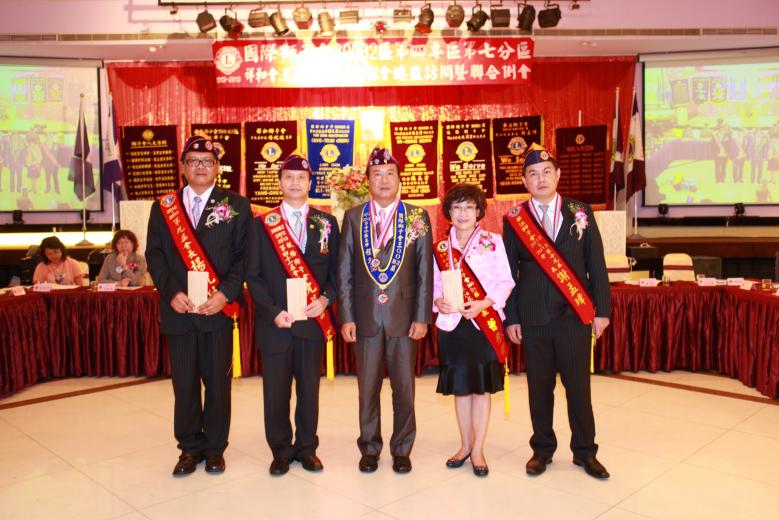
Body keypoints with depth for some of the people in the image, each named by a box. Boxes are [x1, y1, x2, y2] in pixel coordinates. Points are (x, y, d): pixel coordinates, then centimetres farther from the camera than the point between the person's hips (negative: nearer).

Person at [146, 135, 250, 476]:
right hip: (178, 309, 2)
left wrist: (225, 294, -14)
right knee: (184, 384, 10)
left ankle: (215, 448, 23)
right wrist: (171, 293, -9)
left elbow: (244, 256, -2)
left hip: (218, 309, -2)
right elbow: (155, 254, 5)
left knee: (218, 382, 7)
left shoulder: (236, 206, 4)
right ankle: (190, 448, 25)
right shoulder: (163, 206, 10)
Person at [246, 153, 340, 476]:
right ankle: (281, 450, 21)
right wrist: (274, 312, -10)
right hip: (275, 320, -1)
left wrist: (325, 299, -10)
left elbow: (335, 270, 8)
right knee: (276, 390, 5)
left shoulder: (327, 223, 7)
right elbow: (253, 274, 1)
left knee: (309, 387, 9)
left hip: (313, 319, 1)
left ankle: (307, 447, 25)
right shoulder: (263, 223, 4)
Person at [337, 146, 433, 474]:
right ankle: (369, 449, 27)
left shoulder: (417, 217, 2)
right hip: (366, 316, 1)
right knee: (368, 389, 10)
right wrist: (346, 317, -2)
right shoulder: (353, 217, 5)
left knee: (404, 388, 8)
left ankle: (402, 450, 25)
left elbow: (425, 272, 1)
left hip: (404, 316, -1)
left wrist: (422, 317, -5)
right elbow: (344, 272, 4)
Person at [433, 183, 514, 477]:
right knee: (459, 386, 10)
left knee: (482, 386, 3)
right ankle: (465, 445, 24)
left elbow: (505, 282, -4)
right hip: (452, 323, 3)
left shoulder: (493, 242, 0)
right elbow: (434, 284, 9)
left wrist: (484, 303, -18)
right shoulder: (440, 248, 8)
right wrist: (437, 301, -12)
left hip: (484, 323, -2)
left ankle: (478, 450, 14)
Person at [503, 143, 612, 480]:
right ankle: (542, 449, 24)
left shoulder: (580, 213, 4)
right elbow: (508, 273, 4)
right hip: (533, 316, 0)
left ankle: (584, 451, 23)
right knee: (539, 387, 9)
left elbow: (596, 265, 5)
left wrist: (602, 309, 1)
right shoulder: (514, 220, 3)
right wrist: (510, 318, 1)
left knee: (578, 385, 6)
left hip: (575, 313, 0)